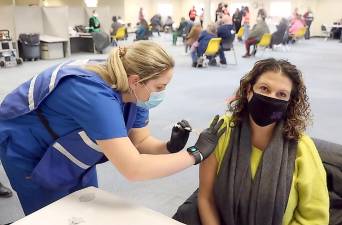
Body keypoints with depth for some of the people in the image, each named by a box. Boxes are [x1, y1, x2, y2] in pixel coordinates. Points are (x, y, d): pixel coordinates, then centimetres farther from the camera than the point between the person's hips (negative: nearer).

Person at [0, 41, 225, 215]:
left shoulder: (132, 91, -17)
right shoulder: (96, 96, -41)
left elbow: (141, 142, -9)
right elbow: (132, 168, -45)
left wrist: (170, 147, -29)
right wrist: (196, 153, -39)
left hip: (68, 149, 7)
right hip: (28, 149, -6)